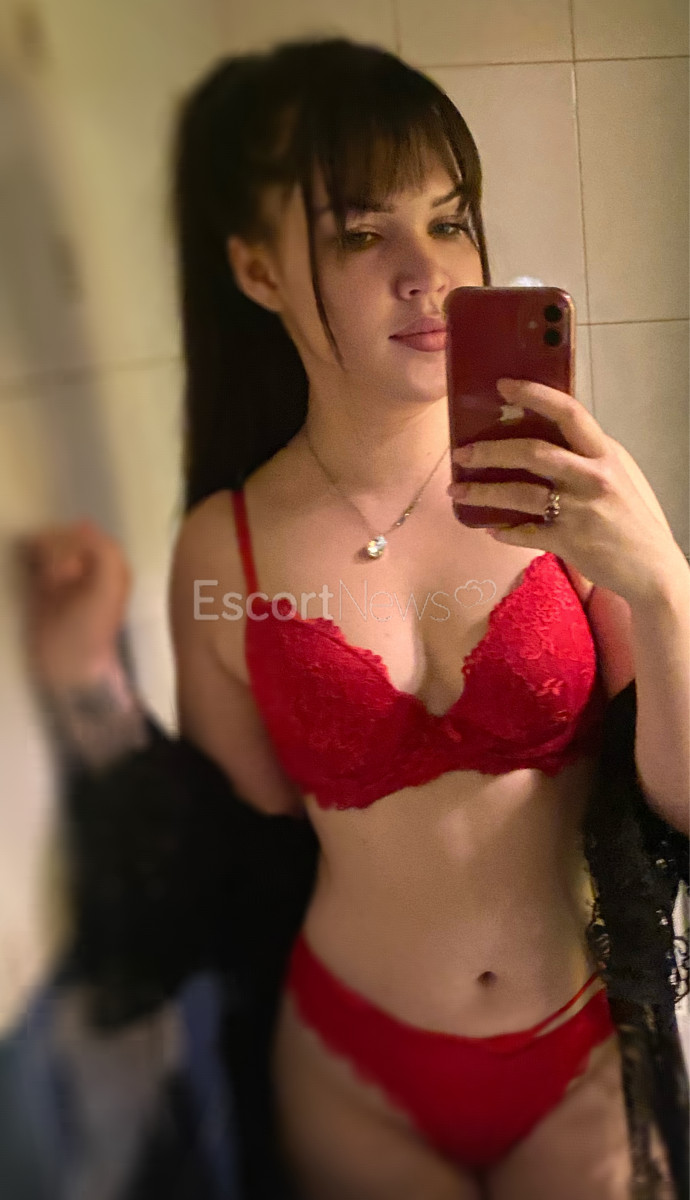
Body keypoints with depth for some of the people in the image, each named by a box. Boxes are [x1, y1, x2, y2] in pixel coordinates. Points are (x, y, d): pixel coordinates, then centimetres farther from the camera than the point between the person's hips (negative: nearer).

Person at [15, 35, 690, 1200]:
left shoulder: (566, 484, -14)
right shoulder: (222, 550, -12)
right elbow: (244, 846, -4)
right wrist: (91, 693, -16)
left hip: (586, 1064, 0)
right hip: (354, 1077, 1)